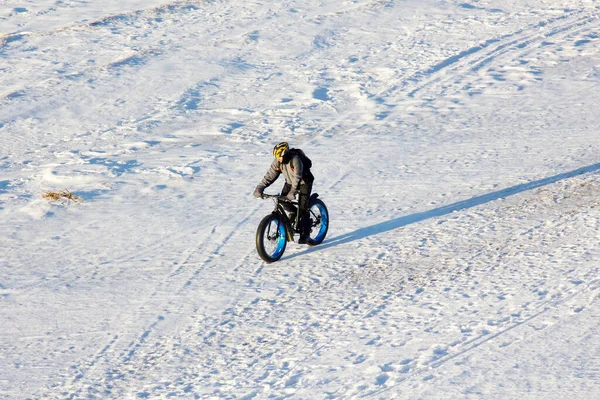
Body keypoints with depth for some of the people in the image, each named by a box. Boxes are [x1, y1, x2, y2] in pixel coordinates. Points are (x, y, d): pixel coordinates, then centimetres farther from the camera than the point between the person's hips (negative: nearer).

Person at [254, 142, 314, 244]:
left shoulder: (295, 160, -34)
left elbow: (297, 176, -41)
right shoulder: (277, 162, -15)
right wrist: (259, 188, -24)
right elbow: (270, 176, -14)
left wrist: (293, 192, -51)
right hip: (290, 182, 6)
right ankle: (293, 212, 19)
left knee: (302, 209, -11)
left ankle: (305, 234, -2)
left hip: (304, 182, -6)